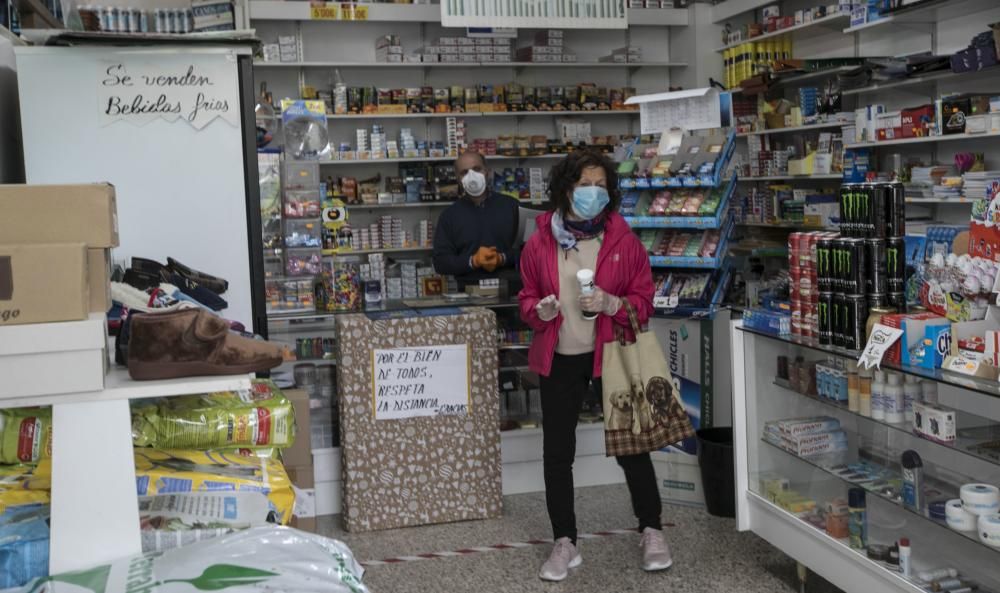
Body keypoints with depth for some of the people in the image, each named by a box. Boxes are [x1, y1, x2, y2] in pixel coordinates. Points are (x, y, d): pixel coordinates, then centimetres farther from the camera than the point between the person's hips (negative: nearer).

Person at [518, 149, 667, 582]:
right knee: (556, 452, 6)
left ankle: (652, 533, 25)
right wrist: (539, 310, -15)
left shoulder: (623, 239, -6)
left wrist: (611, 304, -21)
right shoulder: (539, 242, -3)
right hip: (559, 358, 2)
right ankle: (564, 543, 19)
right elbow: (526, 297, 8)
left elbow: (644, 300, -2)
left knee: (631, 444, 7)